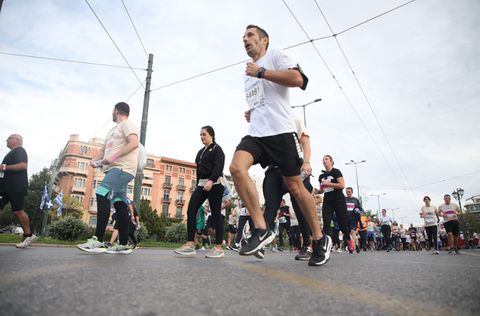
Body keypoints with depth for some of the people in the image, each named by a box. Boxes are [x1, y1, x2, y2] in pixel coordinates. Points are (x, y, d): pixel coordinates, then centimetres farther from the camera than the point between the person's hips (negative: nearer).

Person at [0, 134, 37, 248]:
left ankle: (28, 235, 0)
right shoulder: (12, 153, 26)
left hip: (16, 187, -10)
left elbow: (23, 165, -22)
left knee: (18, 211, -8)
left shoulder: (19, 151, -5)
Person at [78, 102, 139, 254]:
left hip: (123, 168, -9)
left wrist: (113, 157, -22)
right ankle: (123, 245, 5)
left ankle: (98, 241, -25)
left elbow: (134, 143, -17)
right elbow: (104, 149, 28)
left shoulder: (127, 124, 0)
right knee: (120, 204, 4)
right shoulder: (112, 130, 29)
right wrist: (95, 159, 6)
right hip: (114, 169, 9)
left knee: (102, 194, -22)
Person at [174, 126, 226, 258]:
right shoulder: (201, 152, 23)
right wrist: (198, 185, 16)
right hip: (201, 184, 8)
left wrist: (211, 181, -29)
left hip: (214, 184, -7)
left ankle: (219, 248, -2)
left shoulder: (217, 149, 0)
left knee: (215, 214, -6)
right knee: (191, 211, -5)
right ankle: (190, 245, -5)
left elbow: (219, 167, -15)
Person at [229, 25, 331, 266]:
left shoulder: (275, 56, 6)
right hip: (255, 134, 6)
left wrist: (260, 72, -9)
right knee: (236, 167, -22)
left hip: (280, 131, -6)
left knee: (295, 186, -3)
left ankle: (320, 240, 15)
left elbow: (298, 79, -13)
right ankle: (261, 229, -18)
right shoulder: (248, 74, 28)